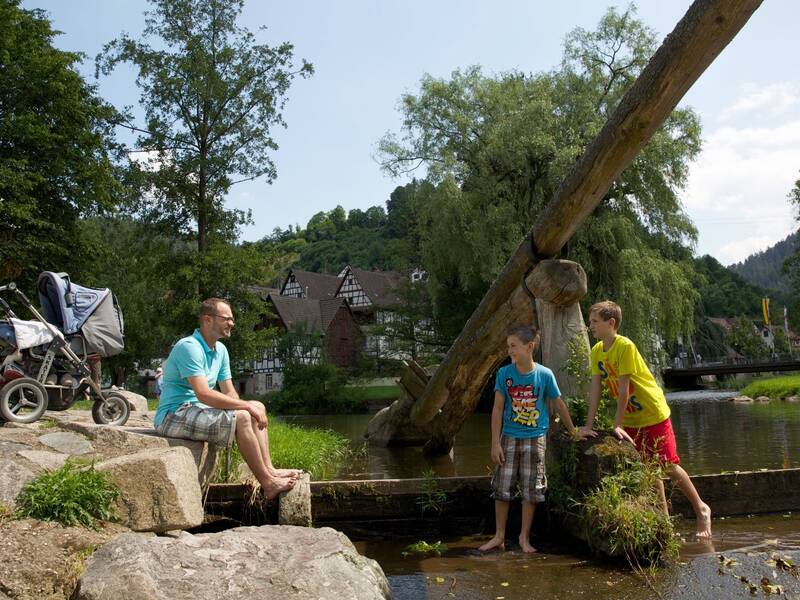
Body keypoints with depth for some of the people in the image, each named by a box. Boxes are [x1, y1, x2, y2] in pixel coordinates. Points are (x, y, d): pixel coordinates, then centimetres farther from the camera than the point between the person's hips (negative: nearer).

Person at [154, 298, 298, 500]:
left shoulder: (220, 350, 11)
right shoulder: (189, 347, -18)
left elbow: (230, 394, 12)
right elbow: (204, 394, -28)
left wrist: (252, 408, -9)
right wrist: (247, 407, -24)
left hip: (199, 410, 10)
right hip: (173, 416, -10)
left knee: (257, 407, 2)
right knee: (241, 417, -26)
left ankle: (269, 470, -5)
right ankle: (267, 483, -19)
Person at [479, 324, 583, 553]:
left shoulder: (545, 375, -6)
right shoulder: (504, 374, -5)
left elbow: (559, 404, 7)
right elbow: (498, 409, -3)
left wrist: (573, 431, 16)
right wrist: (495, 443, -6)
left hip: (535, 438, 0)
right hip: (509, 438, 1)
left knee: (531, 490, 5)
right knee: (502, 488, 2)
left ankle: (524, 537, 20)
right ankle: (499, 537, 15)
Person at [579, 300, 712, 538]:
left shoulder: (625, 346, -23)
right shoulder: (597, 351, -1)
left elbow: (623, 389, -23)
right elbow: (595, 388, -2)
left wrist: (617, 424, -20)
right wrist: (588, 425, -5)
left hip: (653, 413, -7)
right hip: (631, 419, 7)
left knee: (669, 466, -1)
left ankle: (701, 509, 17)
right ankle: (664, 516, 23)